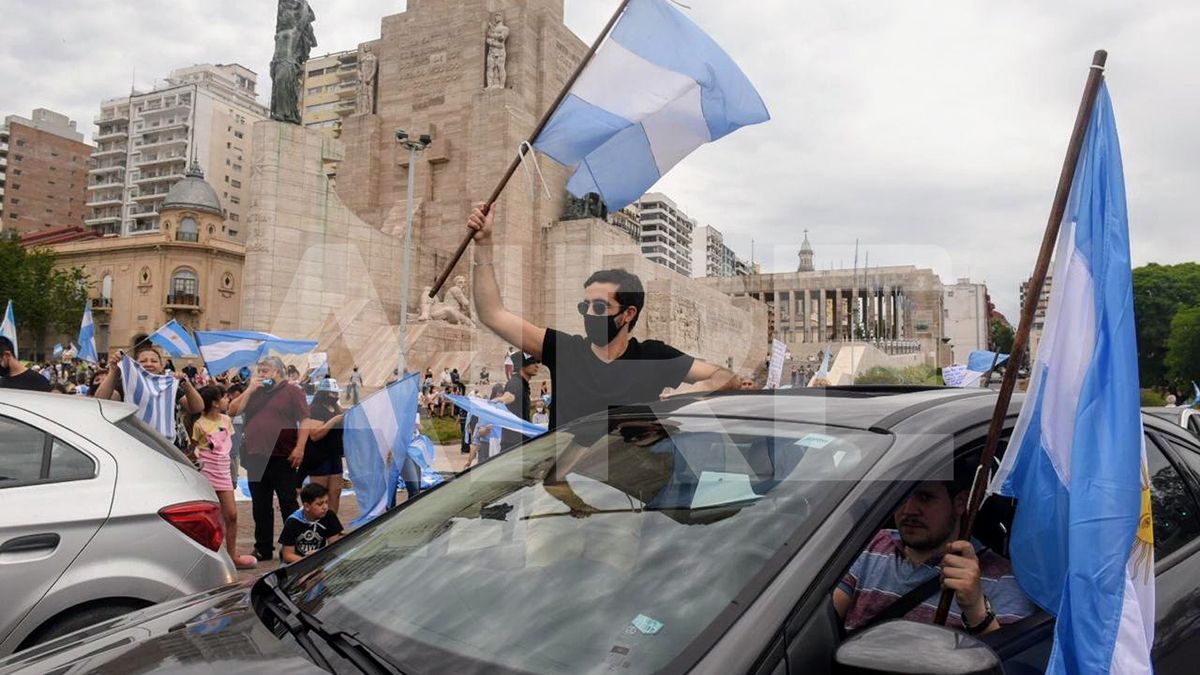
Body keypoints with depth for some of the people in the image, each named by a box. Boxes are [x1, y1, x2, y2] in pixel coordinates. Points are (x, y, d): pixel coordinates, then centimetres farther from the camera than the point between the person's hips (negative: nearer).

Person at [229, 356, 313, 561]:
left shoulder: (291, 391, -1)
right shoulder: (254, 392, 17)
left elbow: (305, 421, -8)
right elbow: (233, 411, 7)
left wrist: (299, 448, -17)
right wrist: (249, 390, -1)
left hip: (282, 459, -6)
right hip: (256, 458, 6)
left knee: (289, 505, 1)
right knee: (260, 508, 13)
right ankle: (263, 549, 23)